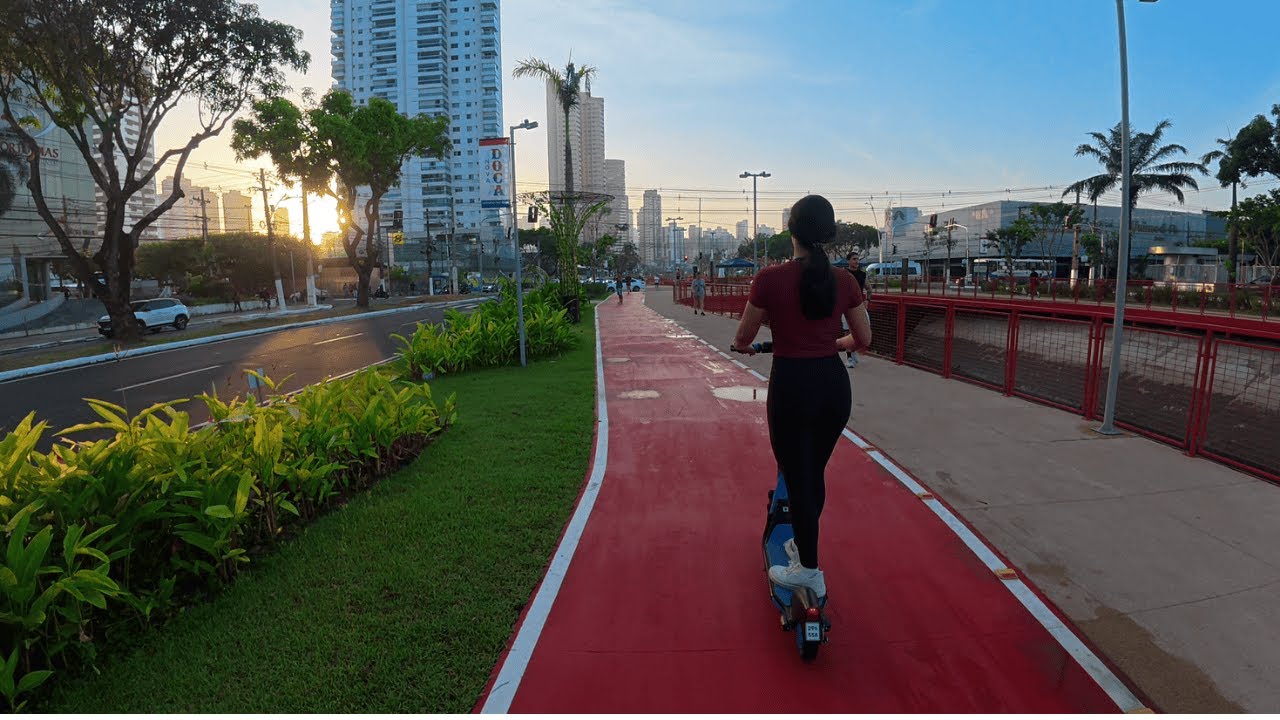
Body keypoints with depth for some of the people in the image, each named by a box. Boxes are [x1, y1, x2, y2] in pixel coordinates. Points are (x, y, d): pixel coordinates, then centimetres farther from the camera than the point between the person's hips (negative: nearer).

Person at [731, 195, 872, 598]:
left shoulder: (770, 278, -12)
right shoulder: (844, 281, -1)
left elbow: (743, 337, -1)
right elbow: (863, 340, 9)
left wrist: (744, 347, 23)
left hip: (792, 386, -4)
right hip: (834, 384, 5)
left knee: (797, 479, 9)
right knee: (815, 473, 22)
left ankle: (808, 570, 21)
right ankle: (803, 545, 41)